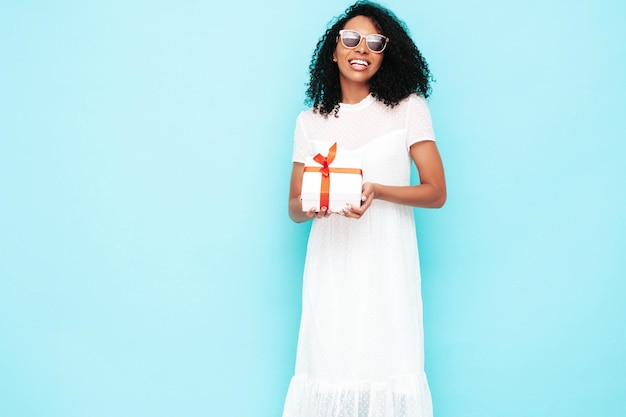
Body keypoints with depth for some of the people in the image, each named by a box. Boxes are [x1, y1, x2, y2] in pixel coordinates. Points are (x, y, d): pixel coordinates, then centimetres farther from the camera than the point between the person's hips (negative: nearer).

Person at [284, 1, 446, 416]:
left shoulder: (408, 108, 3)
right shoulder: (311, 121, 10)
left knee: (387, 363, -6)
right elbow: (294, 208, 12)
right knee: (329, 362, -2)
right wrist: (310, 206, -13)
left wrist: (376, 191, -17)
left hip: (386, 259, -2)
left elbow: (436, 192, 0)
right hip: (330, 261, 2)